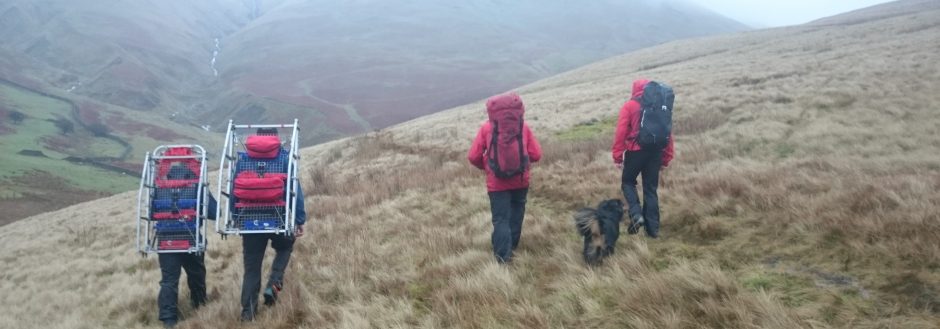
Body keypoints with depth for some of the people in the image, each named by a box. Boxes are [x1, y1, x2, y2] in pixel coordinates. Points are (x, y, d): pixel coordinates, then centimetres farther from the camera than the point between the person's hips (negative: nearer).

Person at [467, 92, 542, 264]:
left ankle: (503, 256, -5)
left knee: (501, 219, 3)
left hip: (496, 183, -2)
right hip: (520, 180, 2)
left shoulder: (486, 128, -6)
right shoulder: (523, 127, -3)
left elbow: (473, 157, -7)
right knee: (516, 211, 24)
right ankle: (512, 244, 36)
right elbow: (536, 154, -2)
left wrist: (485, 166, 13)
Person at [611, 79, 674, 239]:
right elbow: (668, 133, 9)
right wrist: (666, 158, 15)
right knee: (650, 189, 11)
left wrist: (617, 156, -5)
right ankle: (653, 227, 9)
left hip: (636, 151, -3)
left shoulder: (629, 106, -3)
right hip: (655, 152, 3)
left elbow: (621, 132, -10)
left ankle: (636, 214, -6)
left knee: (628, 182, 15)